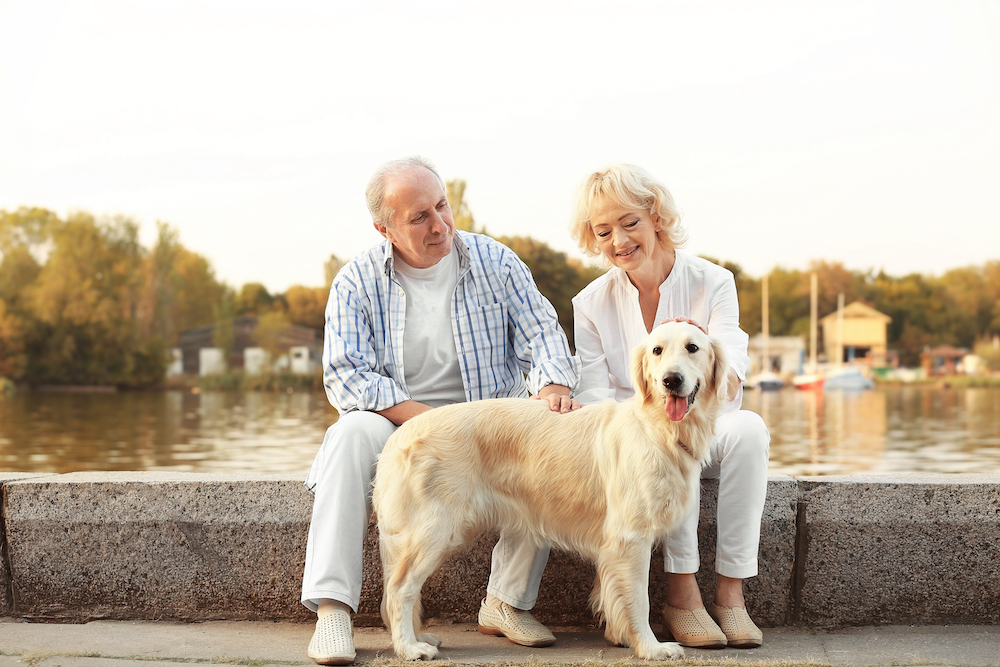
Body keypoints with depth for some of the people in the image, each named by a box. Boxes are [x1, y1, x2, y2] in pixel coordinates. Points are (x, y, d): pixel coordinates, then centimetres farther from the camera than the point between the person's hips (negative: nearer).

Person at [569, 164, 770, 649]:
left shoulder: (713, 283, -4)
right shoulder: (592, 304, 0)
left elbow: (730, 390, -14)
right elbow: (594, 397, -6)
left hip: (709, 432, 1)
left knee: (747, 428, -33)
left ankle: (730, 591, -28)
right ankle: (681, 592, -30)